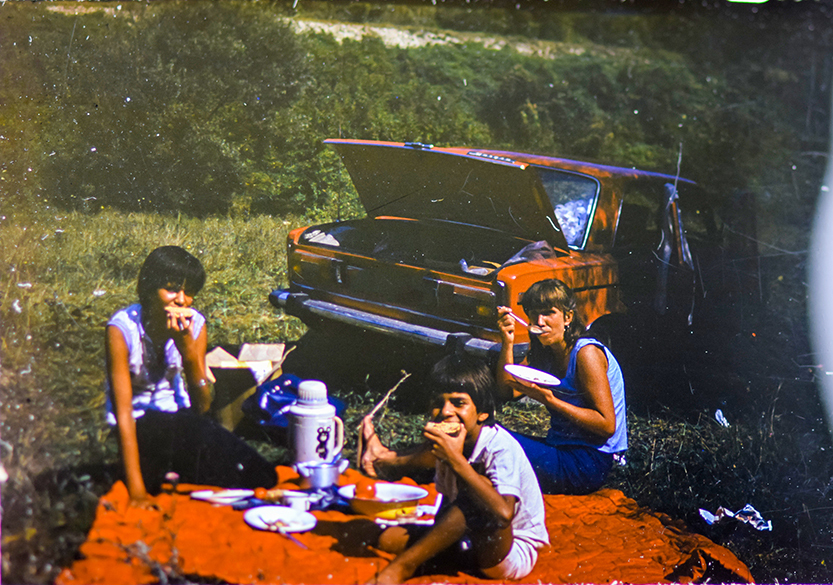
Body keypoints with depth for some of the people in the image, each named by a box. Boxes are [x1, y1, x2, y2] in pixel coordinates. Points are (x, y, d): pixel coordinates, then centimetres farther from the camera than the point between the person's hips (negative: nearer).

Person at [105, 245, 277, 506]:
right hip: (141, 428, -3)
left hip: (180, 419, 4)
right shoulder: (122, 328, -19)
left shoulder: (194, 325, -7)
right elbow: (123, 413, -23)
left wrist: (188, 348, -26)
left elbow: (202, 407, -10)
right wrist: (136, 491, -31)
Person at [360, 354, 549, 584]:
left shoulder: (501, 447, -24)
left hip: (514, 554, -6)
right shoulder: (445, 443, -3)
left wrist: (455, 460, -37)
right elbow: (447, 515, 4)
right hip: (474, 544, 6)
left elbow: (503, 514, -41)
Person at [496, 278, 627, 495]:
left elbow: (607, 425, -19)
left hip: (587, 464, -8)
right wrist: (508, 342, -8)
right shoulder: (543, 352, 9)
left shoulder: (586, 353, -16)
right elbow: (507, 392, 3)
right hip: (561, 449, 8)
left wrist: (548, 399, -24)